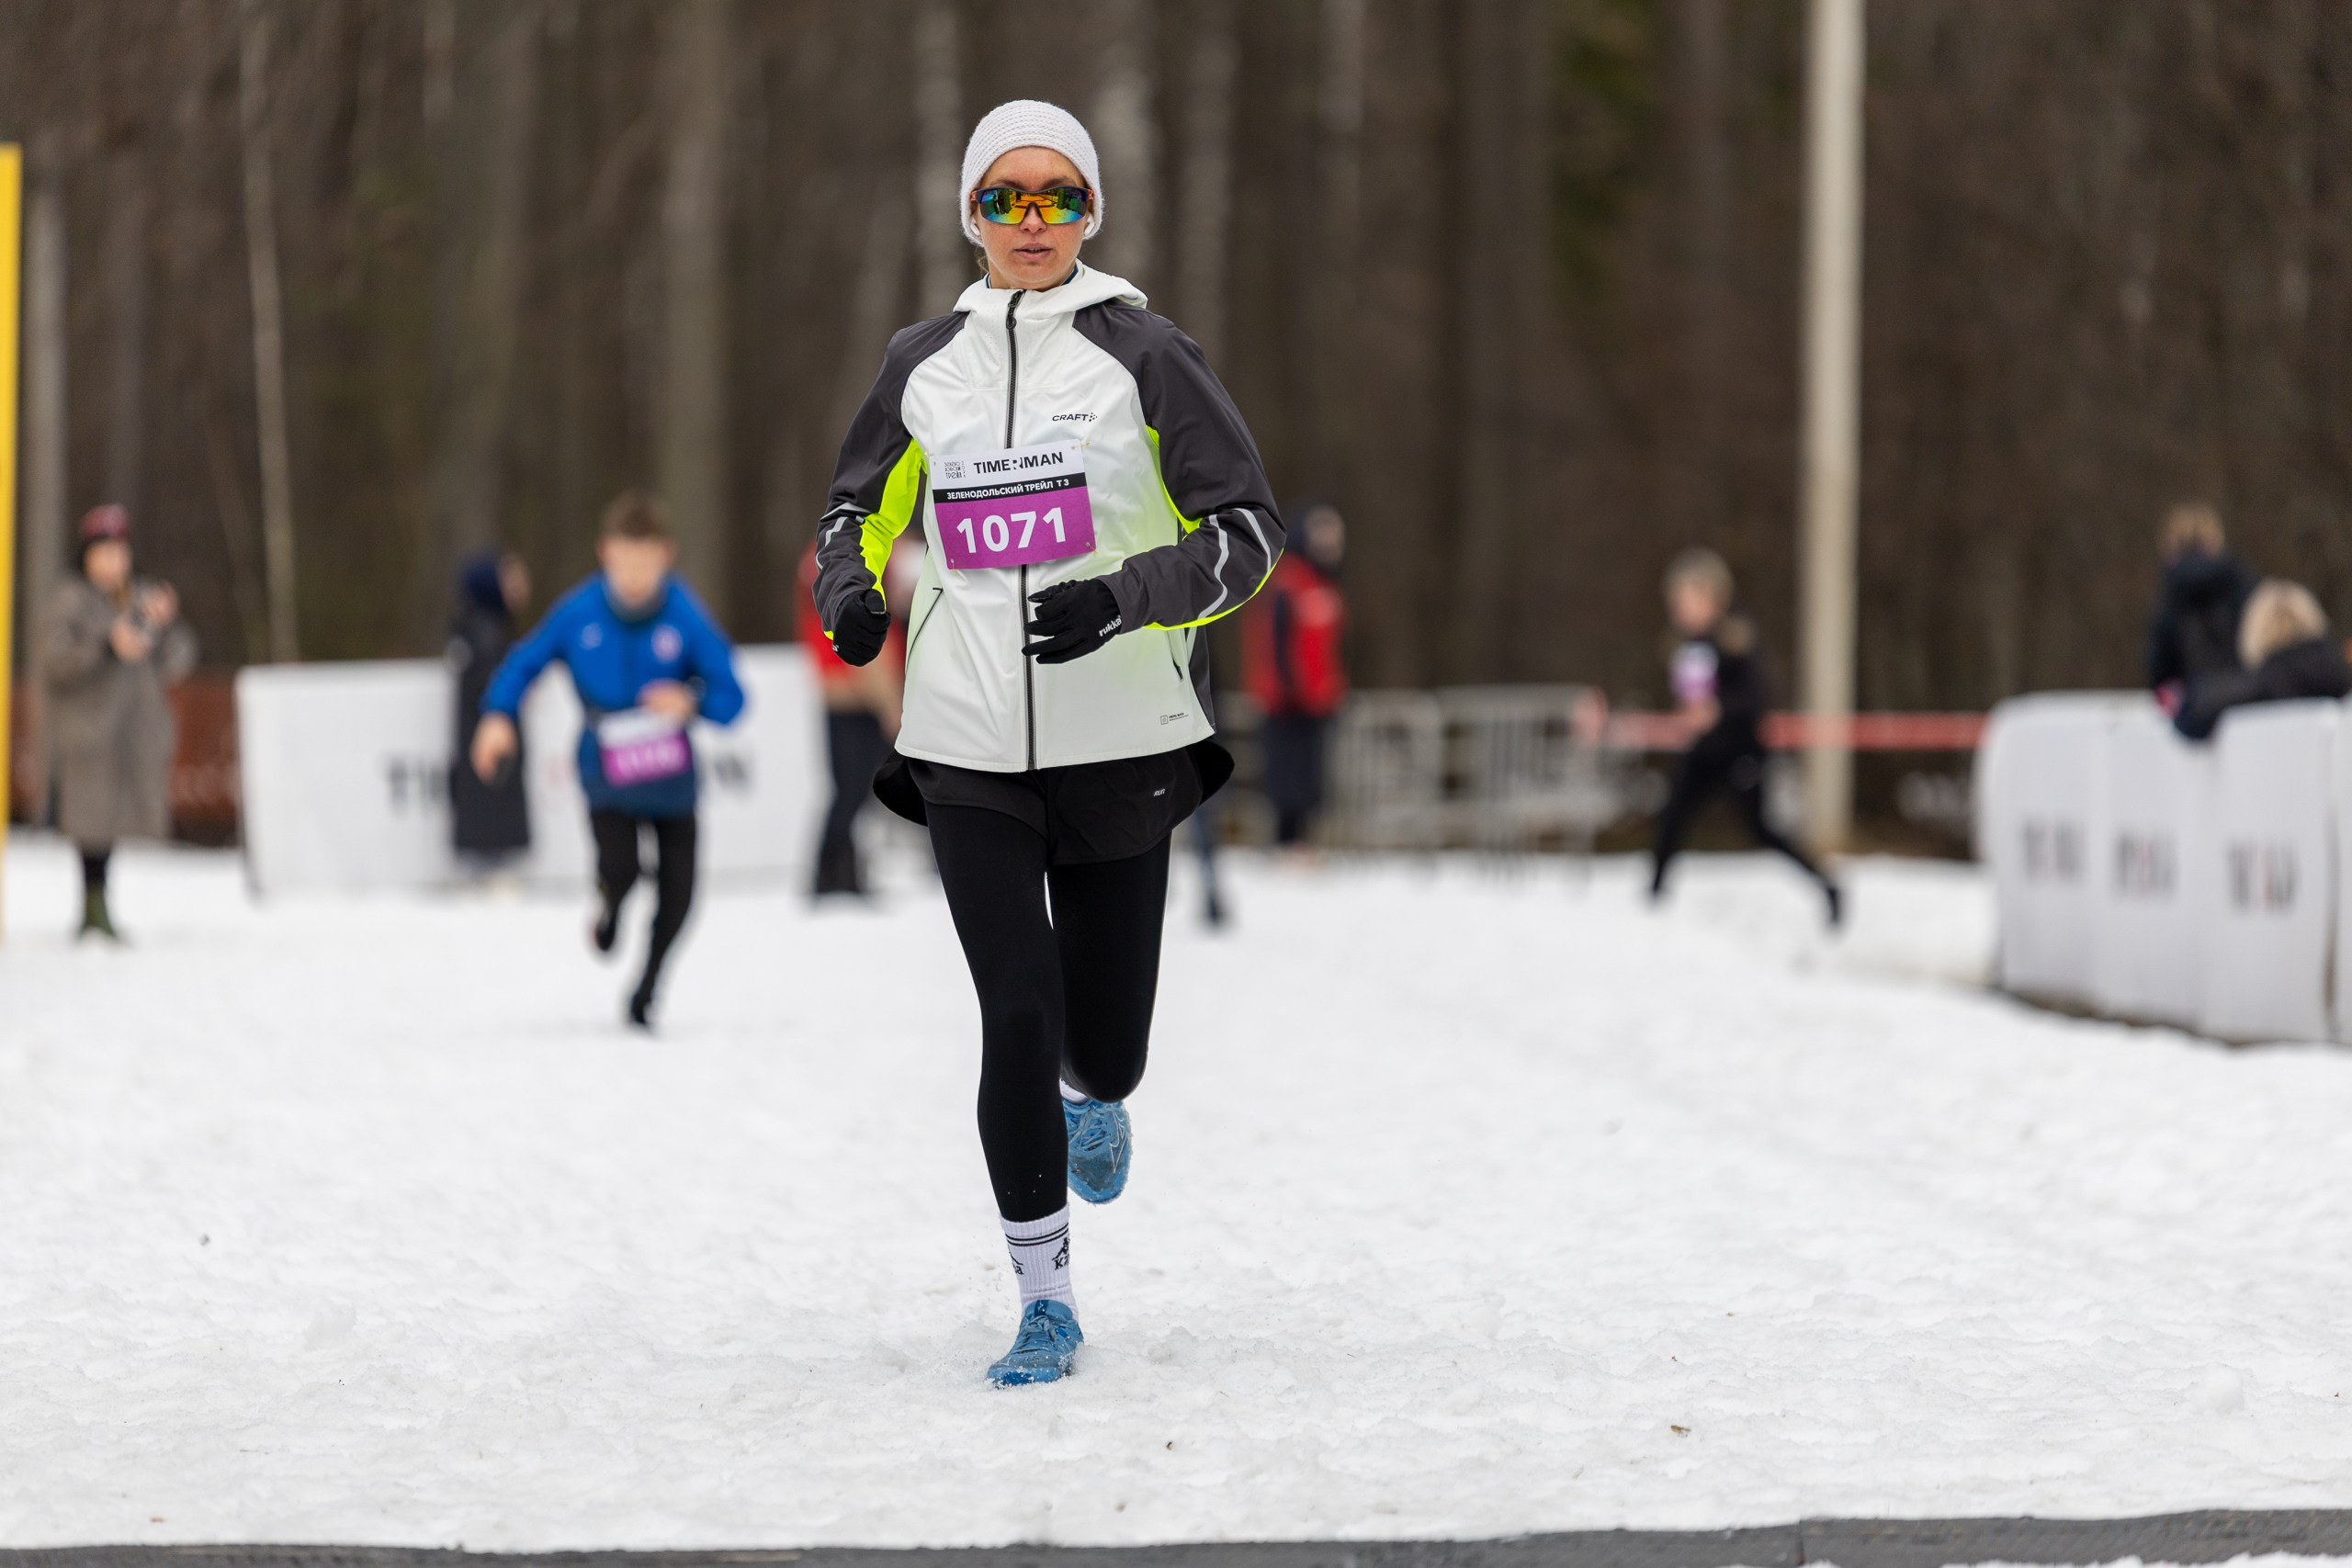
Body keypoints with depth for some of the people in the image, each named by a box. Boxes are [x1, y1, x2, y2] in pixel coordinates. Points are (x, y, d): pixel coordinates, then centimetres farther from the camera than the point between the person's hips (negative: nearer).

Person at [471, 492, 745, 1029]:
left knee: (676, 894, 1)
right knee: (620, 868, -22)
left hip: (670, 776, 1)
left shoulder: (687, 618, -13)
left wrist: (691, 702, -29)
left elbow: (730, 698, -9)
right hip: (607, 773, -1)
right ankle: (610, 905, 18)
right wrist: (497, 716, -8)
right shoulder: (577, 613, -10)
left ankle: (646, 991, 27)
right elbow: (525, 662, 5)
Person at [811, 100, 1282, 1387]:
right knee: (1018, 1017, -10)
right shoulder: (923, 363, 6)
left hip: (1117, 747, -1)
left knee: (1103, 1044, 6)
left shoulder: (1142, 354, -2)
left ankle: (1095, 1100, 46)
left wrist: (1122, 601, -19)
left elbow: (1247, 531, -3)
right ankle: (1046, 1302, 3)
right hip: (969, 752, 1)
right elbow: (860, 508, 21)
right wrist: (850, 593, -2)